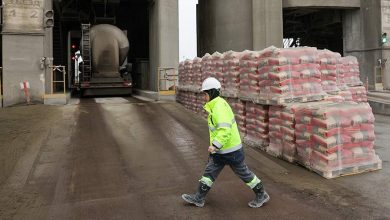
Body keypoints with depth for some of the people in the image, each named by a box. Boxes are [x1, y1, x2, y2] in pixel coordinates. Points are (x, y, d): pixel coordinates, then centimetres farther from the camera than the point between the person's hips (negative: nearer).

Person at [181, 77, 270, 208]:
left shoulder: (219, 107, -24)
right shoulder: (215, 105, 8)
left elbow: (225, 129, -34)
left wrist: (215, 145, -34)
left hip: (230, 150, -10)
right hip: (220, 150, 10)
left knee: (243, 173, 6)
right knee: (210, 171, 11)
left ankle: (261, 195, 24)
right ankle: (199, 198, 20)